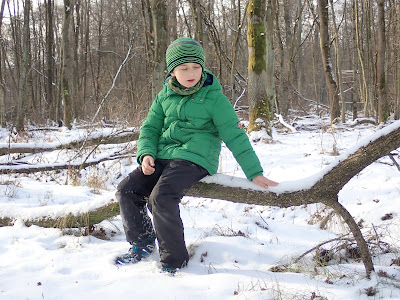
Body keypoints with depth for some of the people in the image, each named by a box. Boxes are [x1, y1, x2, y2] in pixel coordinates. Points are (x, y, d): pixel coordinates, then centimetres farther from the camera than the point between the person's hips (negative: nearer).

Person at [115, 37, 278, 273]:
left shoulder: (213, 98, -4)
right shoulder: (165, 96, 10)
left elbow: (235, 136, -6)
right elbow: (150, 128, 17)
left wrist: (255, 173, -9)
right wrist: (146, 154, -4)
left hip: (195, 159, -6)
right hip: (163, 157, 6)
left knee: (161, 197, -29)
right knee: (126, 190, -7)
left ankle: (175, 260, -12)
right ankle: (142, 243, 15)